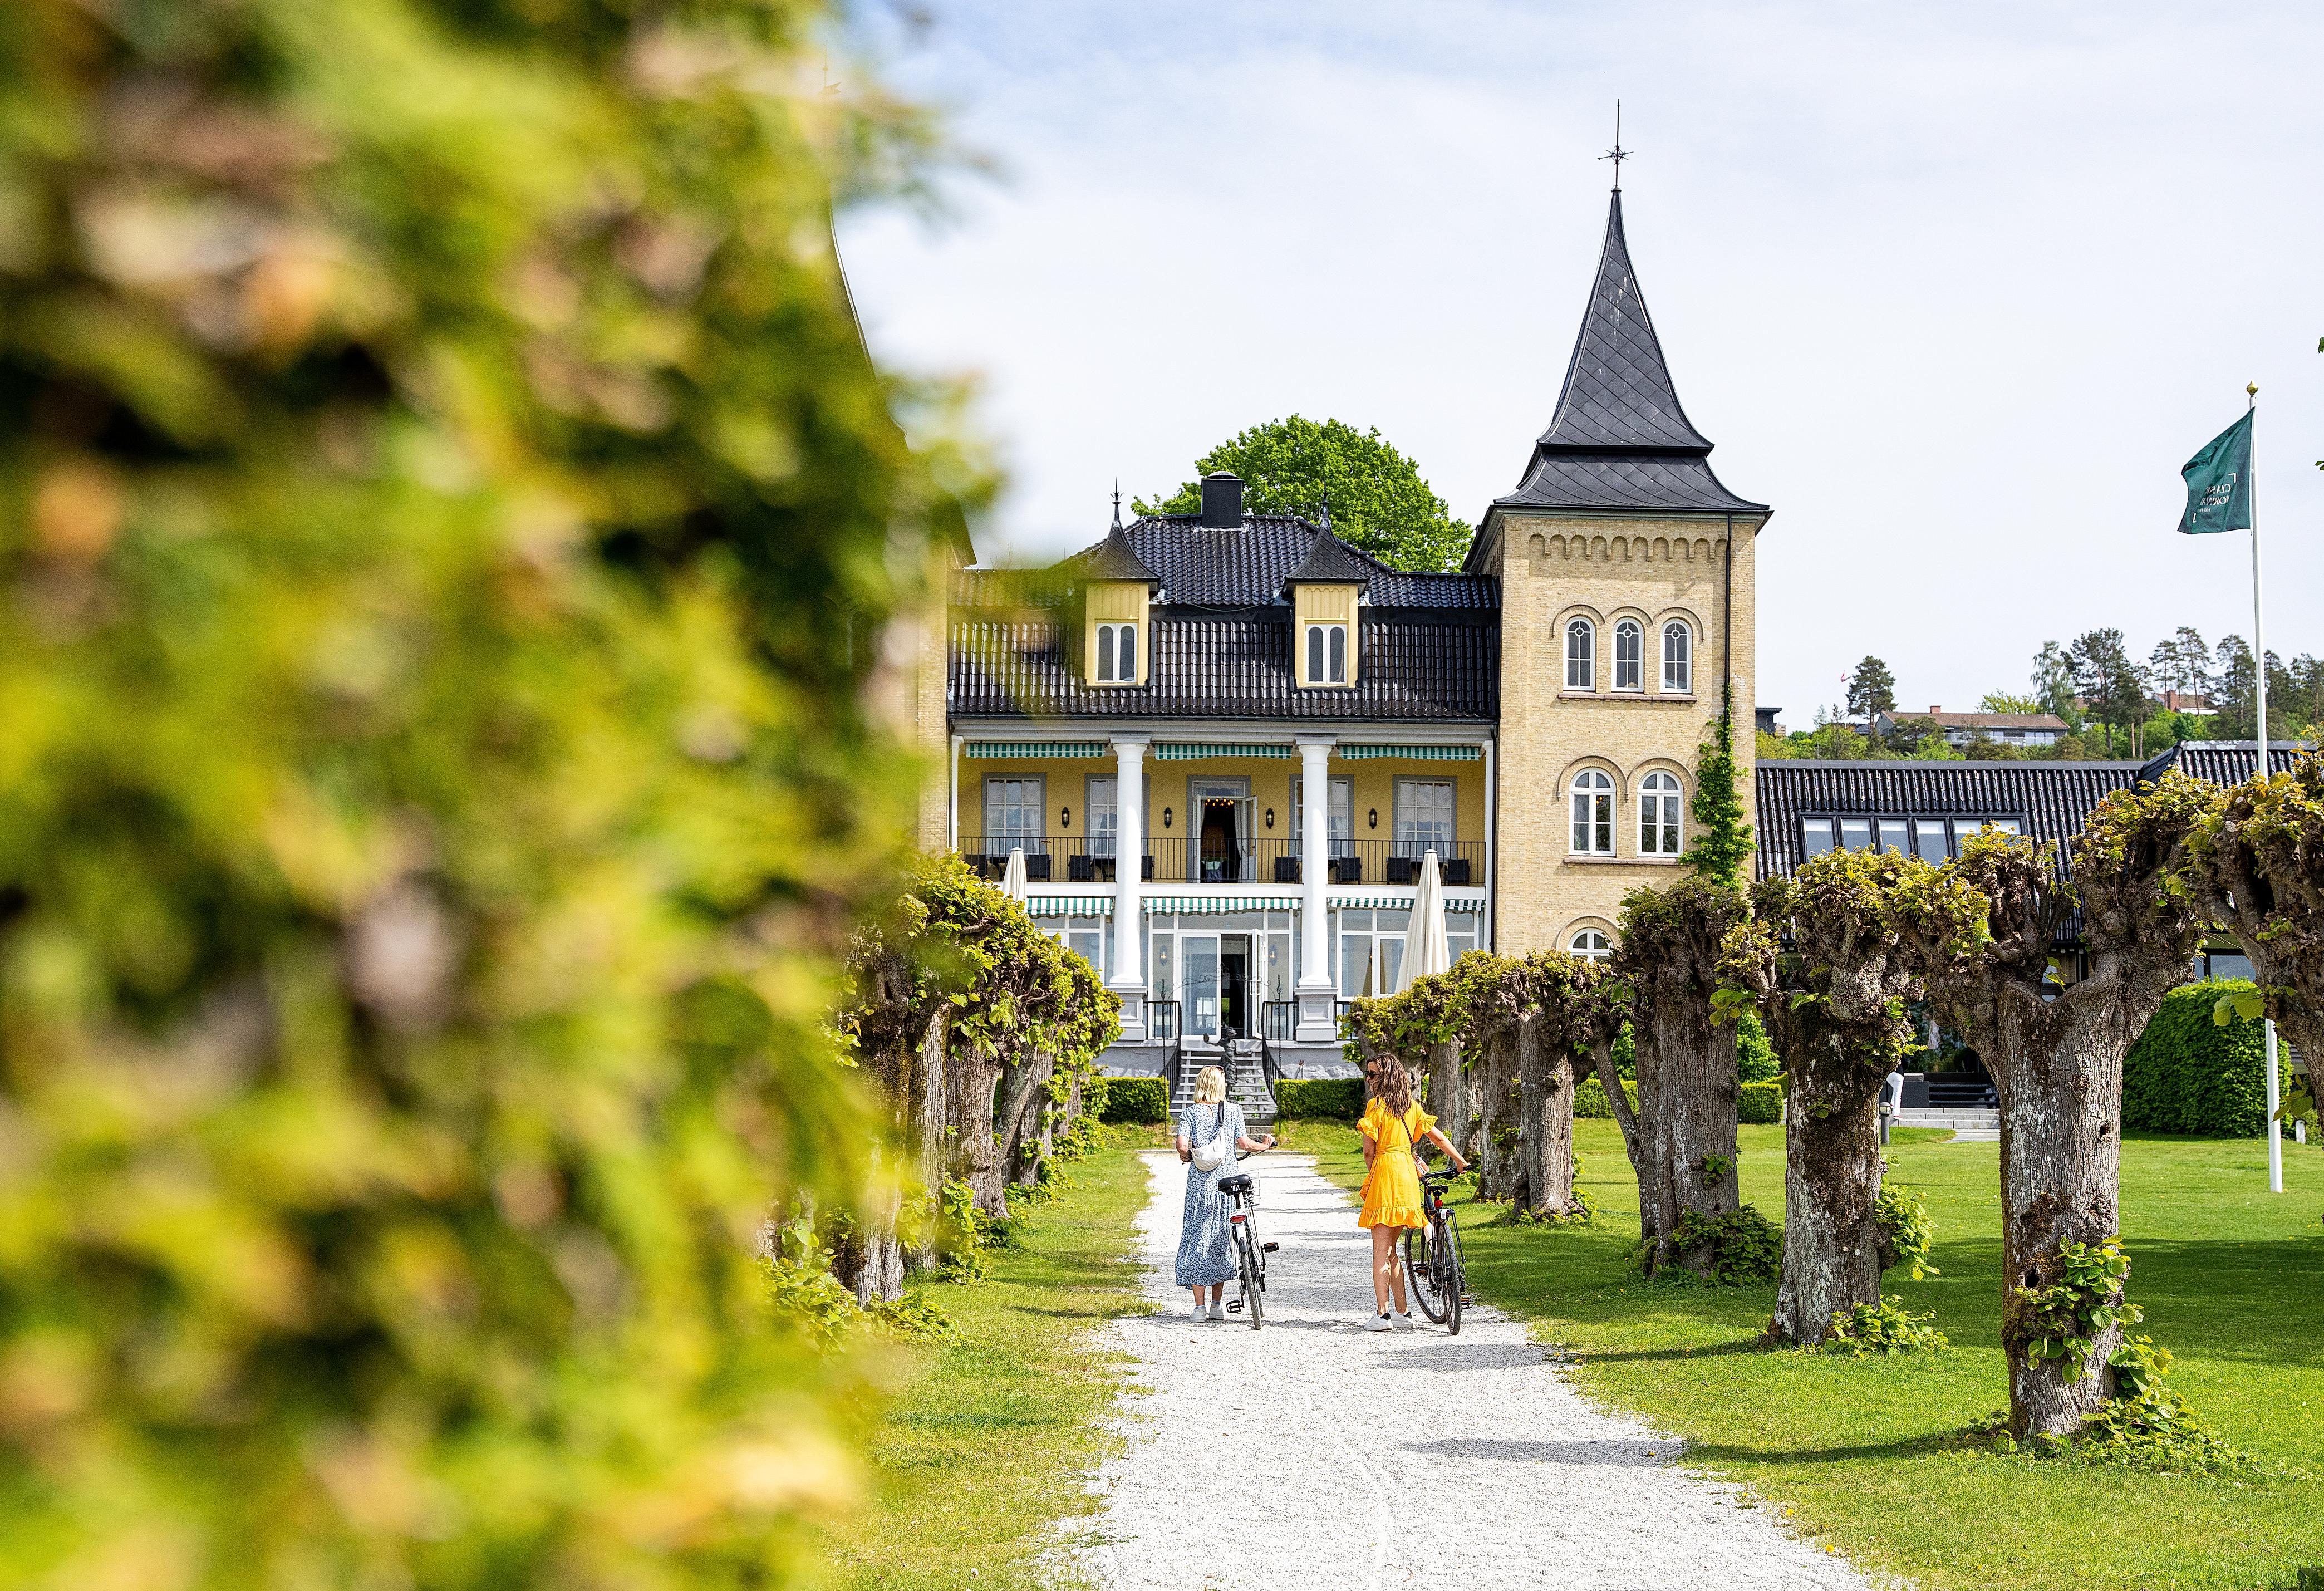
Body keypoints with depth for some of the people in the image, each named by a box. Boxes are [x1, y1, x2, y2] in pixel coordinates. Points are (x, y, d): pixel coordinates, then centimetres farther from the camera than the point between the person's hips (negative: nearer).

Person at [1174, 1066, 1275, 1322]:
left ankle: (1199, 1307, 0)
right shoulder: (1233, 1109, 2)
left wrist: (1187, 1157, 11)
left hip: (1199, 1179, -1)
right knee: (1221, 1237, 11)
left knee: (1198, 1236, 4)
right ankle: (1217, 1305, 15)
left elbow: (1182, 1145, -11)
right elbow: (1243, 1143, -5)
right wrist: (1264, 1145, 14)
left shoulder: (1192, 1112, 1)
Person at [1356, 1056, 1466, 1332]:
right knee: (1390, 1249, 15)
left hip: (1384, 1172, -7)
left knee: (1380, 1249, -6)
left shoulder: (1376, 1105, -8)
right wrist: (1461, 1162, 27)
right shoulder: (1411, 1106, 11)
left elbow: (1368, 1151, -8)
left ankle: (1382, 1314, -12)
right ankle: (1402, 1313, 14)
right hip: (1408, 1174, 7)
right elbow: (1438, 1137, 15)